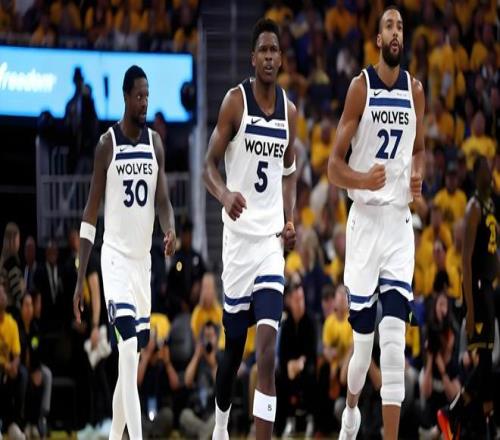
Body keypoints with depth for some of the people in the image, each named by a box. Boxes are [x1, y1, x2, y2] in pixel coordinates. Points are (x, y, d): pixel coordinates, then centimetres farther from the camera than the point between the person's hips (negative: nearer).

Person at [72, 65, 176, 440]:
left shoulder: (155, 143, 7)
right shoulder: (108, 144, -6)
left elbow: (162, 201, 5)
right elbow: (91, 212, -3)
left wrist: (171, 230, -20)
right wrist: (80, 279, -5)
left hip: (143, 259, 5)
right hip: (115, 257, -5)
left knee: (132, 360, 10)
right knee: (128, 355, -17)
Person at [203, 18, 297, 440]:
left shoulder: (289, 111, 7)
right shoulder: (235, 101, -5)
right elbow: (209, 165, -5)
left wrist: (290, 219, 5)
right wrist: (225, 195, -26)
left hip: (271, 237, 2)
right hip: (239, 234, -2)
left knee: (268, 346, -12)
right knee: (234, 343, 9)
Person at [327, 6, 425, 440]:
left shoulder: (415, 91, 7)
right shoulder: (361, 87, -5)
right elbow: (334, 165, -4)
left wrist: (418, 175, 0)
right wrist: (363, 180, -24)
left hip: (400, 221, 2)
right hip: (365, 221, -2)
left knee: (395, 338, -10)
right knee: (363, 336, 3)